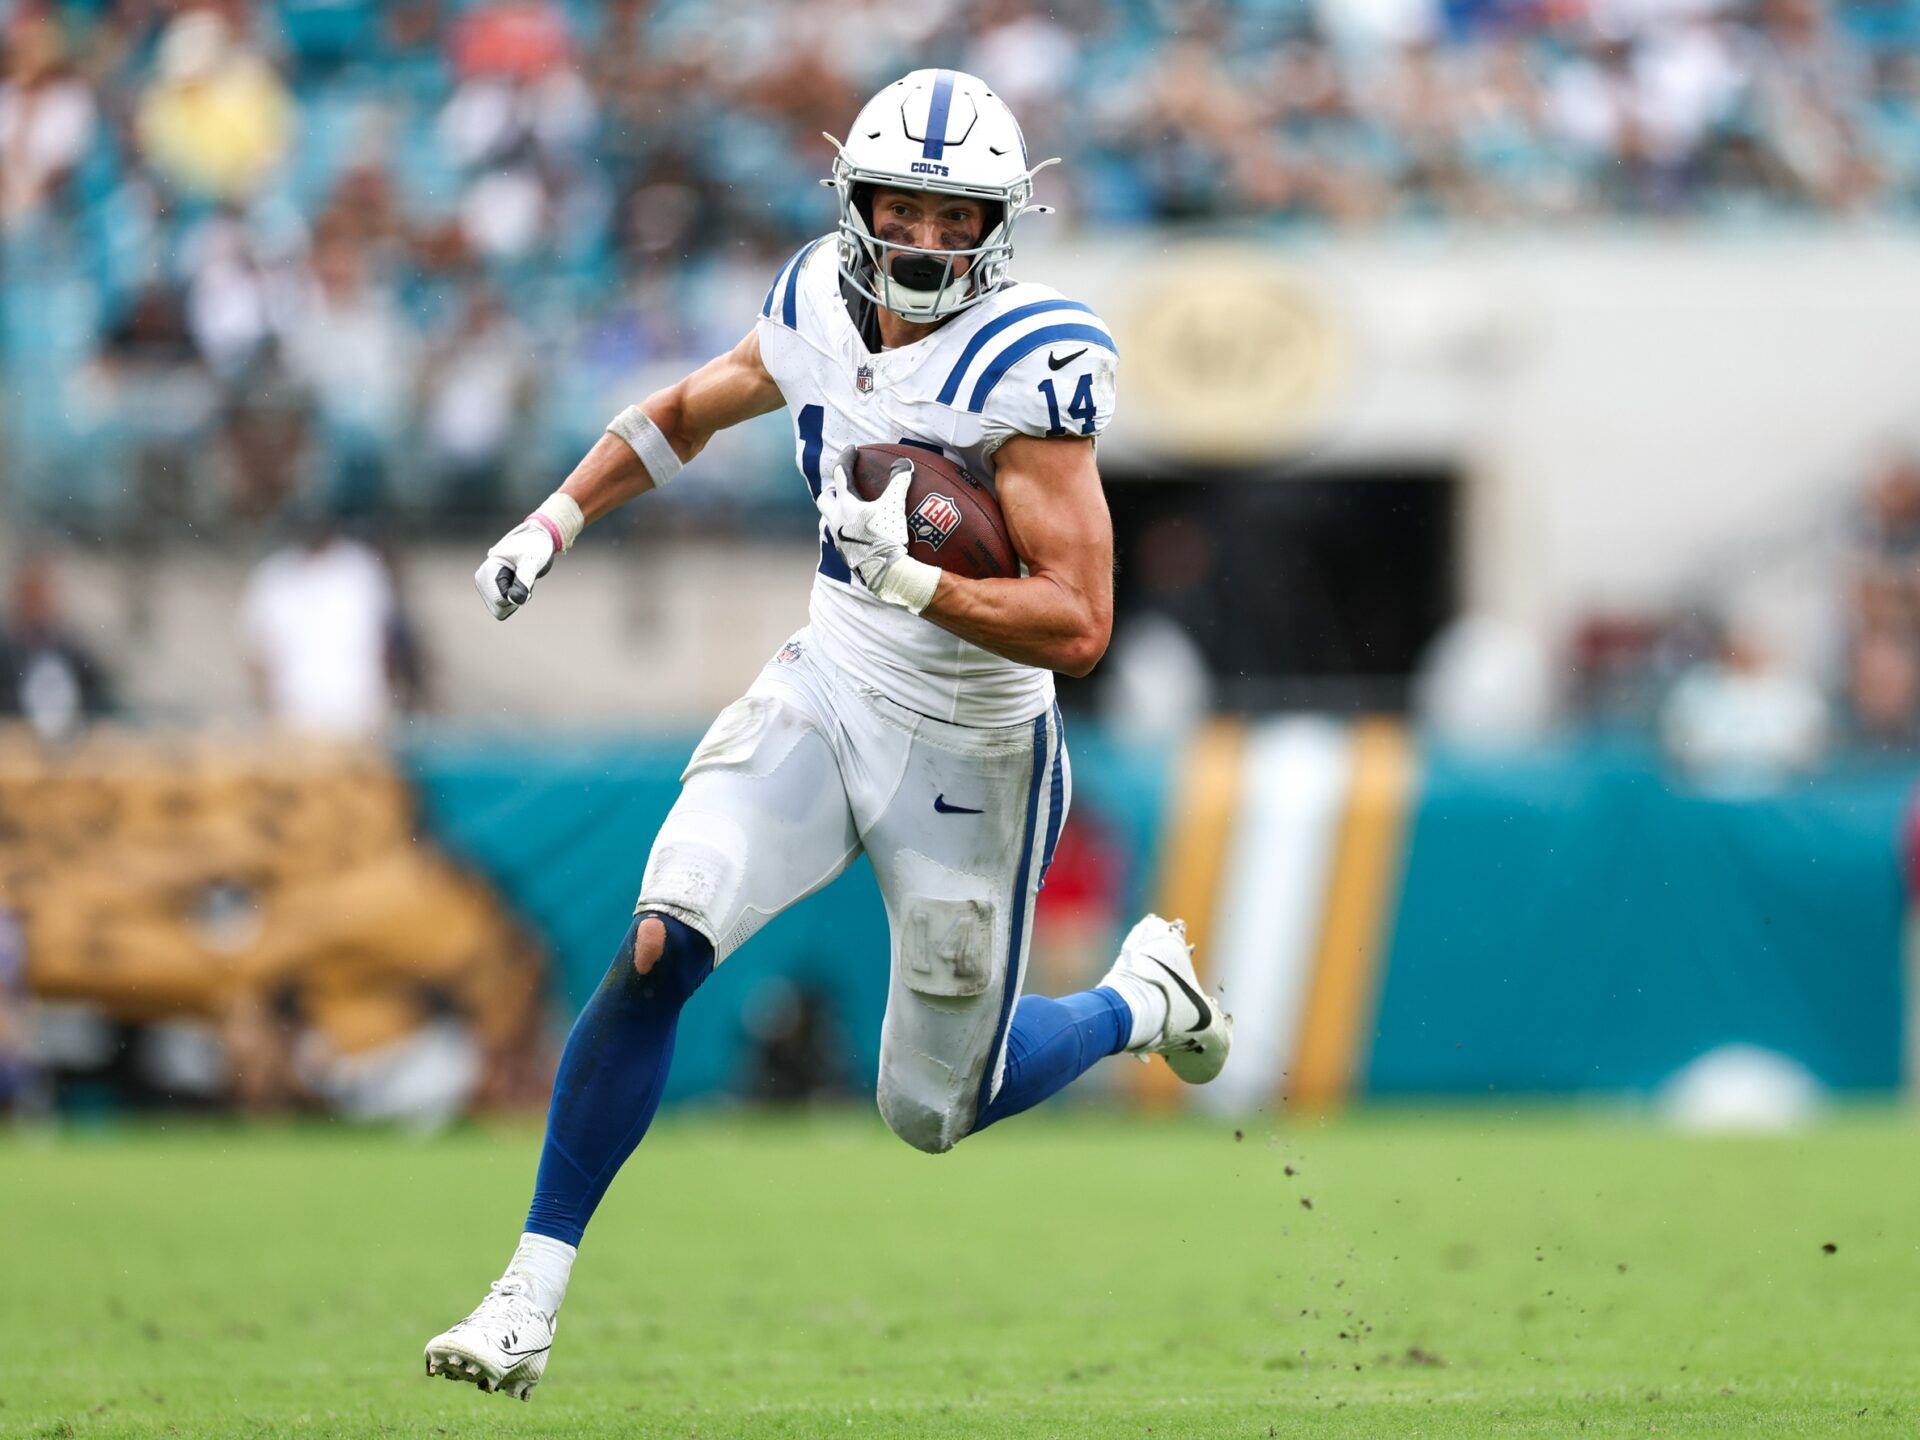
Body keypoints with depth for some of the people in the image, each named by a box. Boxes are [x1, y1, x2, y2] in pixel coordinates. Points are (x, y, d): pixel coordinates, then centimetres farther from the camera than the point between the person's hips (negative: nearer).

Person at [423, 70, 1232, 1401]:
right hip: (825, 696, 4)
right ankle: (530, 1301, -10)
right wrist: (551, 525, 10)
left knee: (933, 1115, 7)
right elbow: (685, 414, 18)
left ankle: (1140, 1000, 38)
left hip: (968, 755, -4)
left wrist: (910, 581, -37)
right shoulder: (822, 309, -4)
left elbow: (1080, 627, -27)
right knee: (657, 952, -17)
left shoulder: (1029, 367, -23)